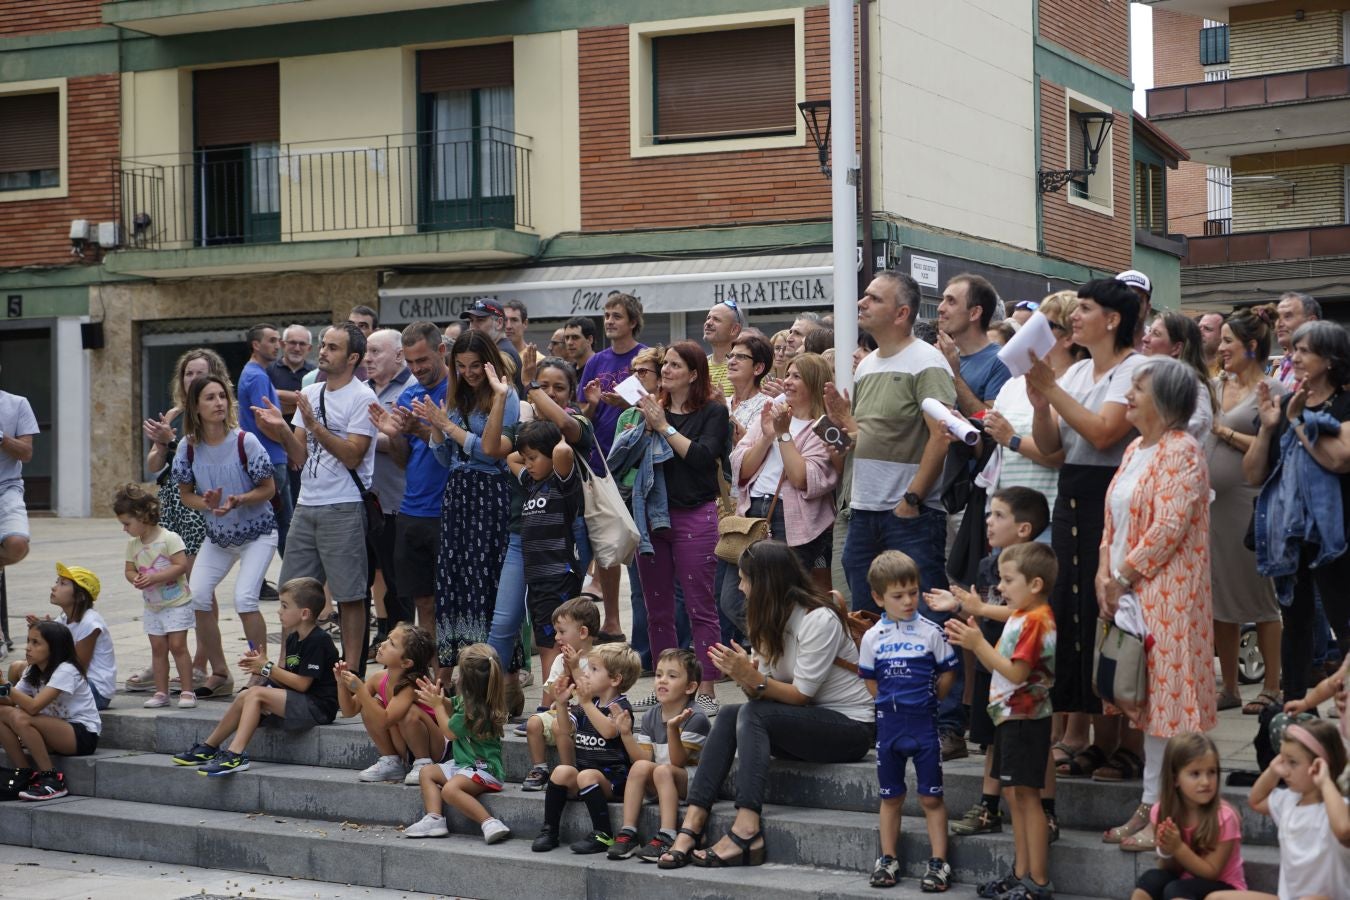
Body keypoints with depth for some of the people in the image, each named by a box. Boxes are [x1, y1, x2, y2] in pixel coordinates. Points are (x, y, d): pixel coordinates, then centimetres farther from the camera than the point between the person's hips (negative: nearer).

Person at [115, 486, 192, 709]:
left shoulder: (169, 538, -16)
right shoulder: (133, 543, 4)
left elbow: (181, 566, -22)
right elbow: (129, 569, 11)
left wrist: (154, 577, -27)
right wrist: (135, 578, -13)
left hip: (177, 602, -6)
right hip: (153, 605, 6)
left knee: (177, 645, -8)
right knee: (158, 648, 7)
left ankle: (188, 691, -2)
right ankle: (161, 693, 12)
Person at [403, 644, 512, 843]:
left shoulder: (475, 709, -25)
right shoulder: (467, 699, 4)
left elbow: (450, 732, -10)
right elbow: (453, 707, 27)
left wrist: (437, 704, 1)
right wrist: (439, 697, 6)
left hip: (483, 767, -11)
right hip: (464, 763, 11)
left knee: (450, 789, -33)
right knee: (427, 772, 12)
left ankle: (490, 823, -32)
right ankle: (434, 819, -3)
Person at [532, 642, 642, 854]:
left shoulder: (620, 707, -8)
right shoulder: (587, 705, 14)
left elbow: (609, 730, -28)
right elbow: (566, 730, 19)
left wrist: (586, 702, -30)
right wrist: (562, 704, 4)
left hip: (612, 777, -7)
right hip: (583, 768, 7)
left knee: (587, 775, -32)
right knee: (562, 771, -19)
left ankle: (602, 834, -27)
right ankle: (549, 830, -12)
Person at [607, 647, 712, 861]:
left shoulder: (696, 719, -12)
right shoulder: (650, 717, 6)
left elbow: (678, 761, -20)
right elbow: (644, 758, -1)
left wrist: (673, 728, -35)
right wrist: (626, 734, -15)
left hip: (694, 782, -5)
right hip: (658, 787, 5)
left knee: (663, 770, -32)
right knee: (640, 767, -23)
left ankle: (667, 837, -38)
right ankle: (627, 833, -23)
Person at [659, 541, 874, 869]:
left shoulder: (820, 620, -15)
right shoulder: (775, 621, 10)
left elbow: (801, 695, -17)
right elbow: (765, 692, 3)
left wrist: (753, 678, -27)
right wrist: (743, 675, -18)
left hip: (851, 727, -8)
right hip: (807, 723, 8)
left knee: (752, 715, -27)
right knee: (729, 716, -15)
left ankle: (746, 832, -38)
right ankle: (691, 827, -26)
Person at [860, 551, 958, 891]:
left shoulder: (931, 632, -6)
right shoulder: (873, 638, 1)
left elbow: (947, 674, 0)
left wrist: (925, 699, -2)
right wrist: (892, 702, 3)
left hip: (923, 723, -3)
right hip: (888, 723, 3)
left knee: (931, 798, 0)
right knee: (891, 797, 13)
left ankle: (938, 862, 4)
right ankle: (888, 860, 21)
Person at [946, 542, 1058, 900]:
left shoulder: (1036, 621, -17)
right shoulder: (1019, 617, 16)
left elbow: (1016, 672, -23)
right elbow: (999, 664, 15)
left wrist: (979, 644, -21)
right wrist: (972, 640, 3)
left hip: (1026, 719, -10)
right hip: (1009, 717, 10)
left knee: (1025, 794, -8)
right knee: (1014, 794, 12)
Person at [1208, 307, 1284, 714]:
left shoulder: (1272, 390, -6)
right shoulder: (1216, 385, 13)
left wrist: (1226, 431, -10)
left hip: (1250, 501, -6)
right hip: (1212, 498, 6)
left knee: (1259, 594, 1)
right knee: (1219, 595, 10)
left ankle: (1272, 688, 10)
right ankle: (1228, 688, 19)